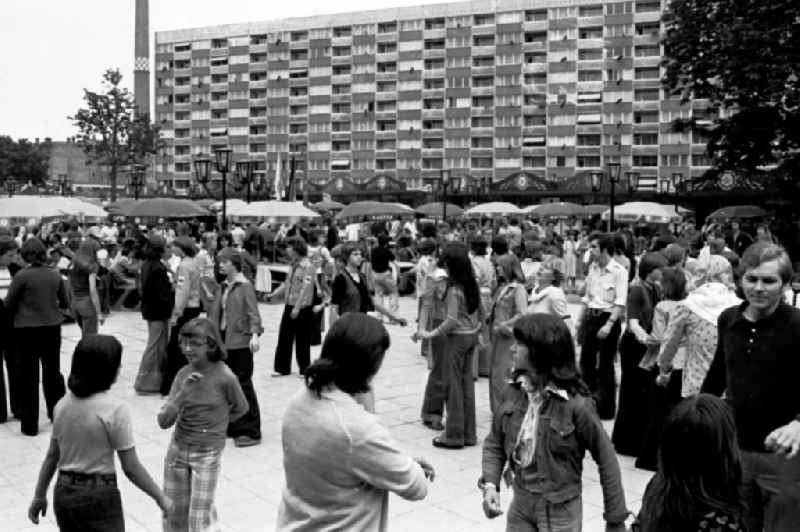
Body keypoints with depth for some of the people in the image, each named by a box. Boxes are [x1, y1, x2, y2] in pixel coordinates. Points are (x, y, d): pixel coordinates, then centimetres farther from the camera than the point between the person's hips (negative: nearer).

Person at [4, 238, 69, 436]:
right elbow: (65, 303, 6)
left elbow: (8, 304, -4)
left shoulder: (21, 275, -13)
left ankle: (30, 424, 11)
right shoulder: (55, 275, -2)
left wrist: (17, 313, 16)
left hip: (26, 329, -3)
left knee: (28, 377, 6)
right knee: (53, 372, 18)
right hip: (52, 327, 4)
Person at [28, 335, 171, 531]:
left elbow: (52, 456, 7)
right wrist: (160, 498, -5)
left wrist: (40, 495, 19)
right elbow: (131, 468, -16)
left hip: (63, 493, 6)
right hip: (98, 495, -6)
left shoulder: (63, 404, -1)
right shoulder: (115, 408, -19)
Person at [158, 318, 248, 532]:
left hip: (207, 453, -4)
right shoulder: (183, 373, -7)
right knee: (173, 514, 15)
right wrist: (183, 392, -24)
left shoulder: (225, 377, -18)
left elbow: (240, 408, 2)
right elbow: (163, 422, -11)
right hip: (177, 449, 4)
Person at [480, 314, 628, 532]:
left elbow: (606, 460, -12)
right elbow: (495, 442, 3)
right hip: (520, 505, 4)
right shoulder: (516, 391, -7)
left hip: (560, 513, -4)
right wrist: (490, 483, -13)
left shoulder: (575, 404, -21)